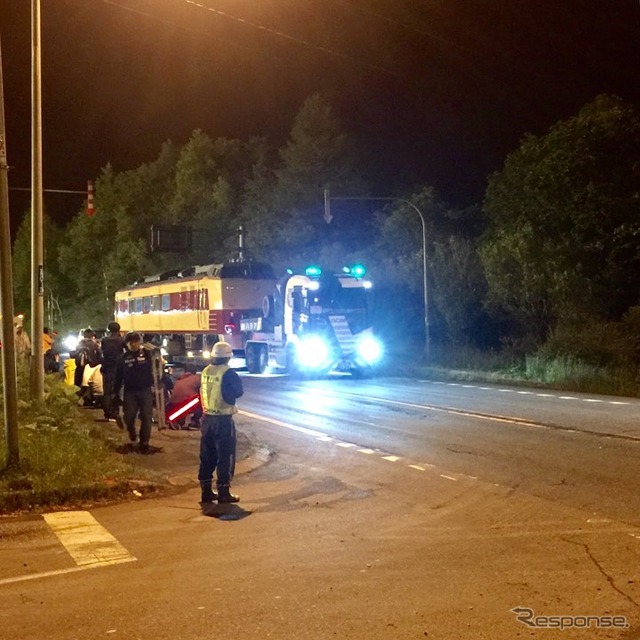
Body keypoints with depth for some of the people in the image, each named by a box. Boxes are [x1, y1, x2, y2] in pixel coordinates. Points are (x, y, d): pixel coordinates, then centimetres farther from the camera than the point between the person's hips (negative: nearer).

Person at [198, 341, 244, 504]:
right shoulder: (228, 373, -15)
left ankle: (206, 491, 17)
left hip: (207, 418, 6)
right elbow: (238, 391, -6)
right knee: (225, 457, 2)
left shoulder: (206, 371, 5)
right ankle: (223, 493, 4)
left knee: (207, 456, 13)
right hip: (223, 420, -6)